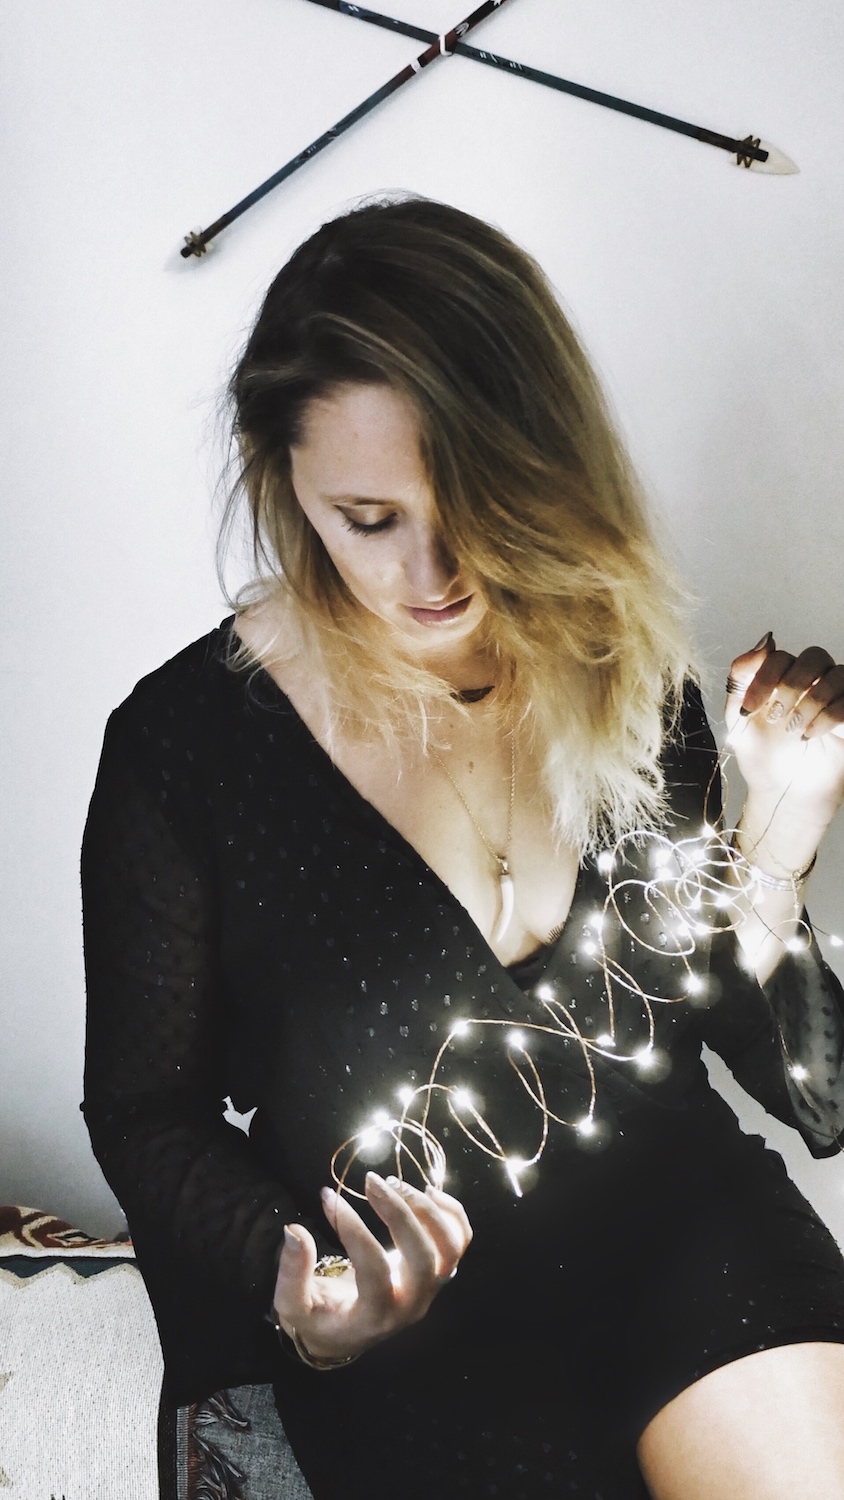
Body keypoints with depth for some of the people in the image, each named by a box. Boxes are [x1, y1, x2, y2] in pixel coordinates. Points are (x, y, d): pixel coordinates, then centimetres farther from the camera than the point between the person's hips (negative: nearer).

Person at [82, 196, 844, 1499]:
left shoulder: (625, 674, -1)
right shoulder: (185, 744, -11)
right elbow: (149, 1112, -1)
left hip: (674, 1209, 3)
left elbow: (703, 1008, 9)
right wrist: (295, 1285, -18)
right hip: (416, 1304, -2)